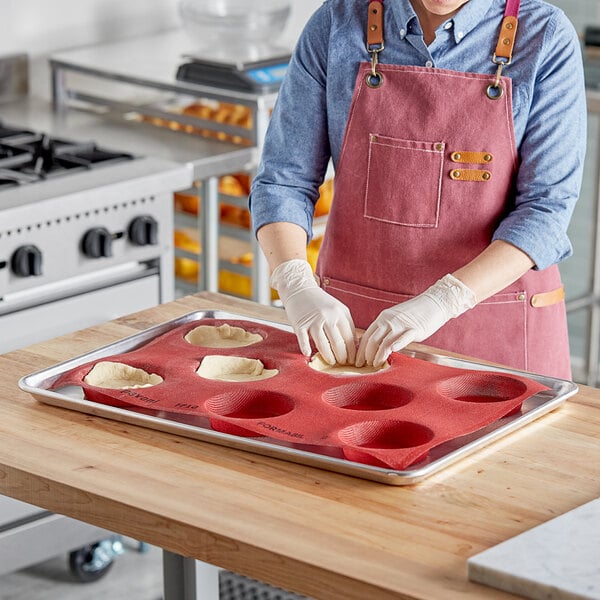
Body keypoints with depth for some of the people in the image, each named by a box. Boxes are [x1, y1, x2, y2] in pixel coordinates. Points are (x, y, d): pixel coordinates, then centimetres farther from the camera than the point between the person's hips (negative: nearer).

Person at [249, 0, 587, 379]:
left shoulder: (546, 39, -11)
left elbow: (547, 206, -15)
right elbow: (283, 179, -5)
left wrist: (441, 301, -26)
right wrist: (298, 287, -23)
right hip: (354, 322, 2)